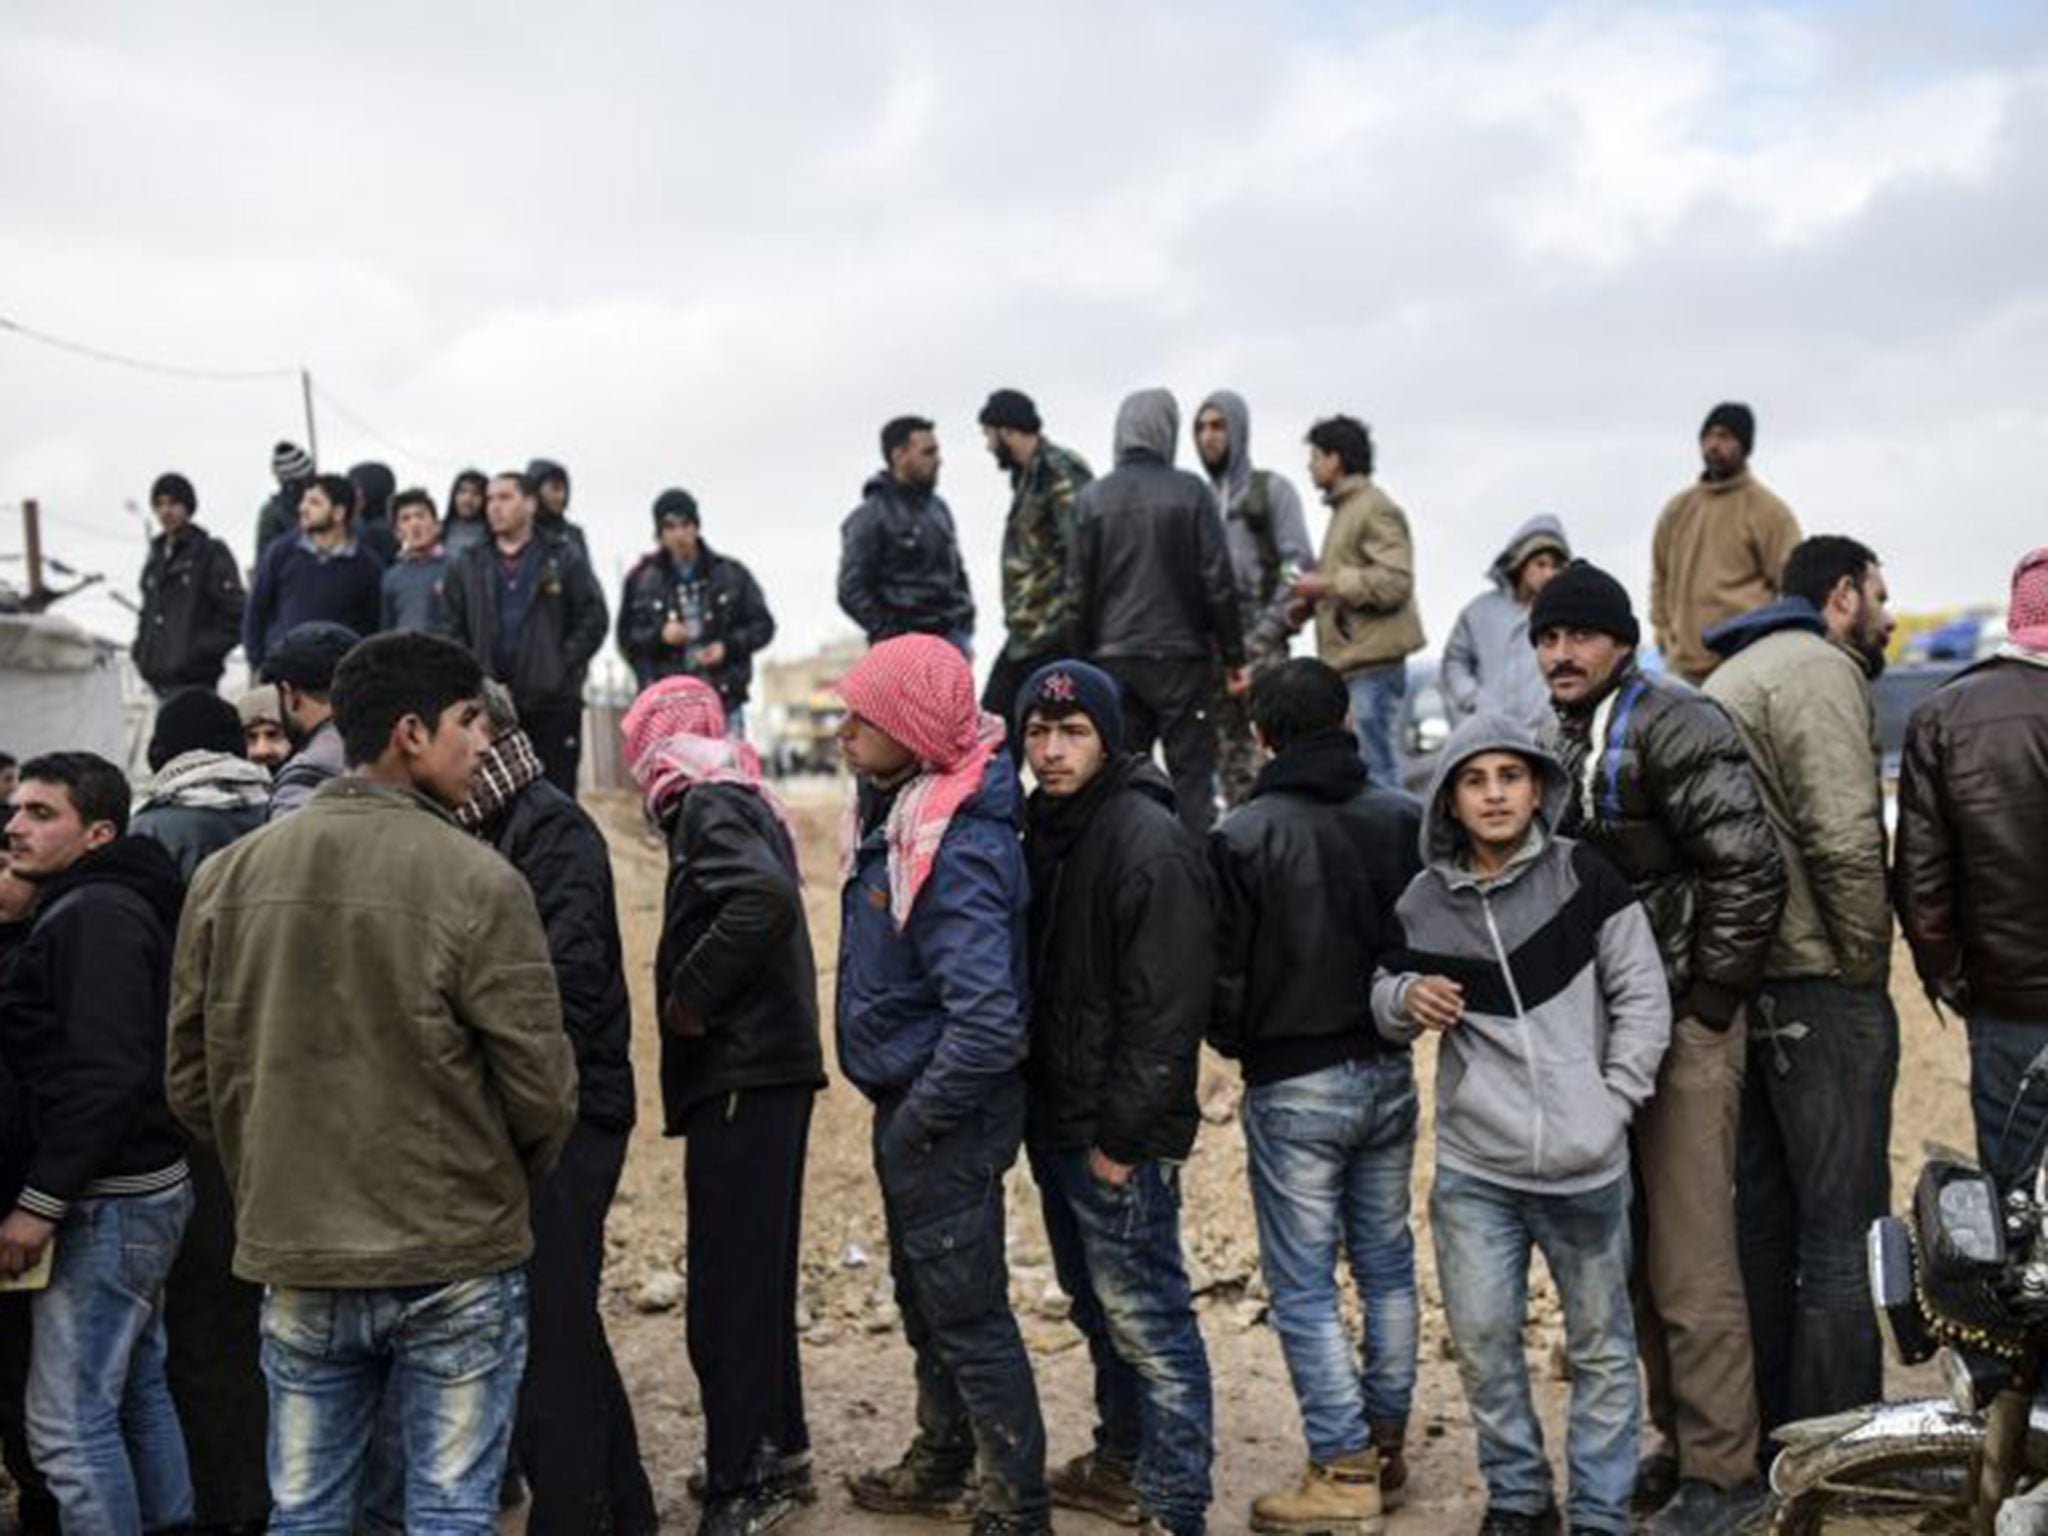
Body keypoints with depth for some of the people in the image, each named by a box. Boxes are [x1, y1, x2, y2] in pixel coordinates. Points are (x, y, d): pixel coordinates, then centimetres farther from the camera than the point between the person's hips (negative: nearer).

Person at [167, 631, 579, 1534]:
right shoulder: (477, 882, -14)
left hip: (295, 1263, 4)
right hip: (456, 1260, -4)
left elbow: (192, 1082, 6)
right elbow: (542, 1086, -11)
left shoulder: (227, 877, 1)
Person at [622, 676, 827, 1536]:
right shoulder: (742, 802, 18)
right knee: (754, 1274, 18)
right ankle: (777, 1452, 28)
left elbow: (764, 897, -28)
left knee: (729, 1282, -5)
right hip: (764, 1070, 10)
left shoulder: (710, 805, -10)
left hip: (742, 1076, -10)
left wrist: (690, 999, -19)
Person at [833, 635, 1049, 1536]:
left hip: (949, 1118, -10)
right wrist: (898, 1115, 14)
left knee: (966, 1314, 3)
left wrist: (915, 1121, -19)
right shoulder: (897, 811, 3)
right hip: (907, 1099, 10)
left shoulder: (958, 850, -27)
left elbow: (989, 1022, -33)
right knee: (922, 1296, 24)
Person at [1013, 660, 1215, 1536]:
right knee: (1097, 1307, 20)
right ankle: (1120, 1461, 35)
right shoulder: (1042, 829, 11)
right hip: (1056, 1123, 9)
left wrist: (1122, 1135, -19)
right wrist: (1039, 1108, 11)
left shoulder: (1149, 841, -17)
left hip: (1118, 1139, -9)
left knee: (1147, 1319, -3)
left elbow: (1165, 1005, -20)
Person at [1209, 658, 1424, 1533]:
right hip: (1388, 1074, 5)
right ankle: (1386, 1447, 25)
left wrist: (1239, 1044, 8)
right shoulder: (1404, 820, -2)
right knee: (1387, 1265, 16)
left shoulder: (1244, 837, -14)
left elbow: (1225, 976, -11)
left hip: (1292, 1087, -5)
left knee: (1303, 1285, 3)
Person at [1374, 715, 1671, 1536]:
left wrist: (1614, 1101, -9)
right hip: (1473, 1169, 1)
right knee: (1482, 1340, 7)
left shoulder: (1582, 876, -5)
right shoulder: (1420, 903, 0)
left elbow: (1643, 996, -2)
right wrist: (1405, 998, -11)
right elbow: (1383, 999, 12)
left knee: (1601, 1346, 10)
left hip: (1586, 1167, -1)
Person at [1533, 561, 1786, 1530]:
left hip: (1684, 1026, -9)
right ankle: (1680, 1443, 29)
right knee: (1638, 1254, 16)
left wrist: (1702, 1008, -16)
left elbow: (1749, 873, -20)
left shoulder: (1672, 728, -14)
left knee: (1691, 1263, -5)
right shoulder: (1560, 740, 12)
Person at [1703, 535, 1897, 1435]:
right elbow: (1845, 841, -20)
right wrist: (1868, 964, -11)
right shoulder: (1819, 670, -10)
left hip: (1745, 985, 10)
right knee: (1845, 1227, -3)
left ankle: (1763, 1430, 24)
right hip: (1819, 986, -9)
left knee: (1763, 1216, 15)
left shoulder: (1730, 676, 21)